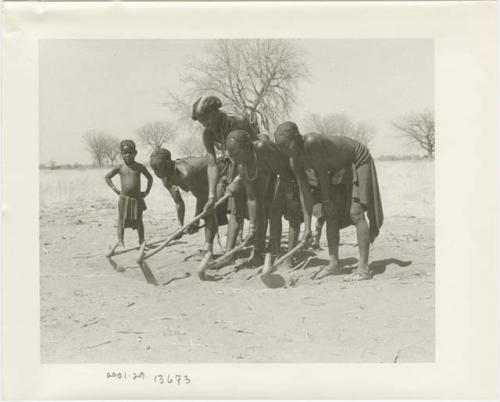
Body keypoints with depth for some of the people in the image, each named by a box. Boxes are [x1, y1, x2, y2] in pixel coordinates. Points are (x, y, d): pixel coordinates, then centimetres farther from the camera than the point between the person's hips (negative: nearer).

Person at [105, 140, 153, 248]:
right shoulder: (120, 168, -1)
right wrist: (114, 188, 1)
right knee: (122, 220, 2)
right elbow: (107, 177, 9)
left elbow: (150, 178, 14)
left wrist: (147, 191, 7)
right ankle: (120, 241, 6)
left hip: (137, 198, 1)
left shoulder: (140, 167, 2)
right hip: (124, 198, -1)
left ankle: (141, 241, 13)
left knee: (139, 221, 6)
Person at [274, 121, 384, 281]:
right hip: (338, 167, 7)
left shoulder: (312, 142, -37)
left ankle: (363, 268, -15)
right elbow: (304, 193, -10)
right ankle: (334, 264, 10)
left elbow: (322, 172, -26)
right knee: (330, 214, 2)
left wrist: (325, 200, -11)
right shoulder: (295, 161, -13)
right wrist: (307, 227, -11)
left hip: (358, 160, -7)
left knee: (356, 213, -15)